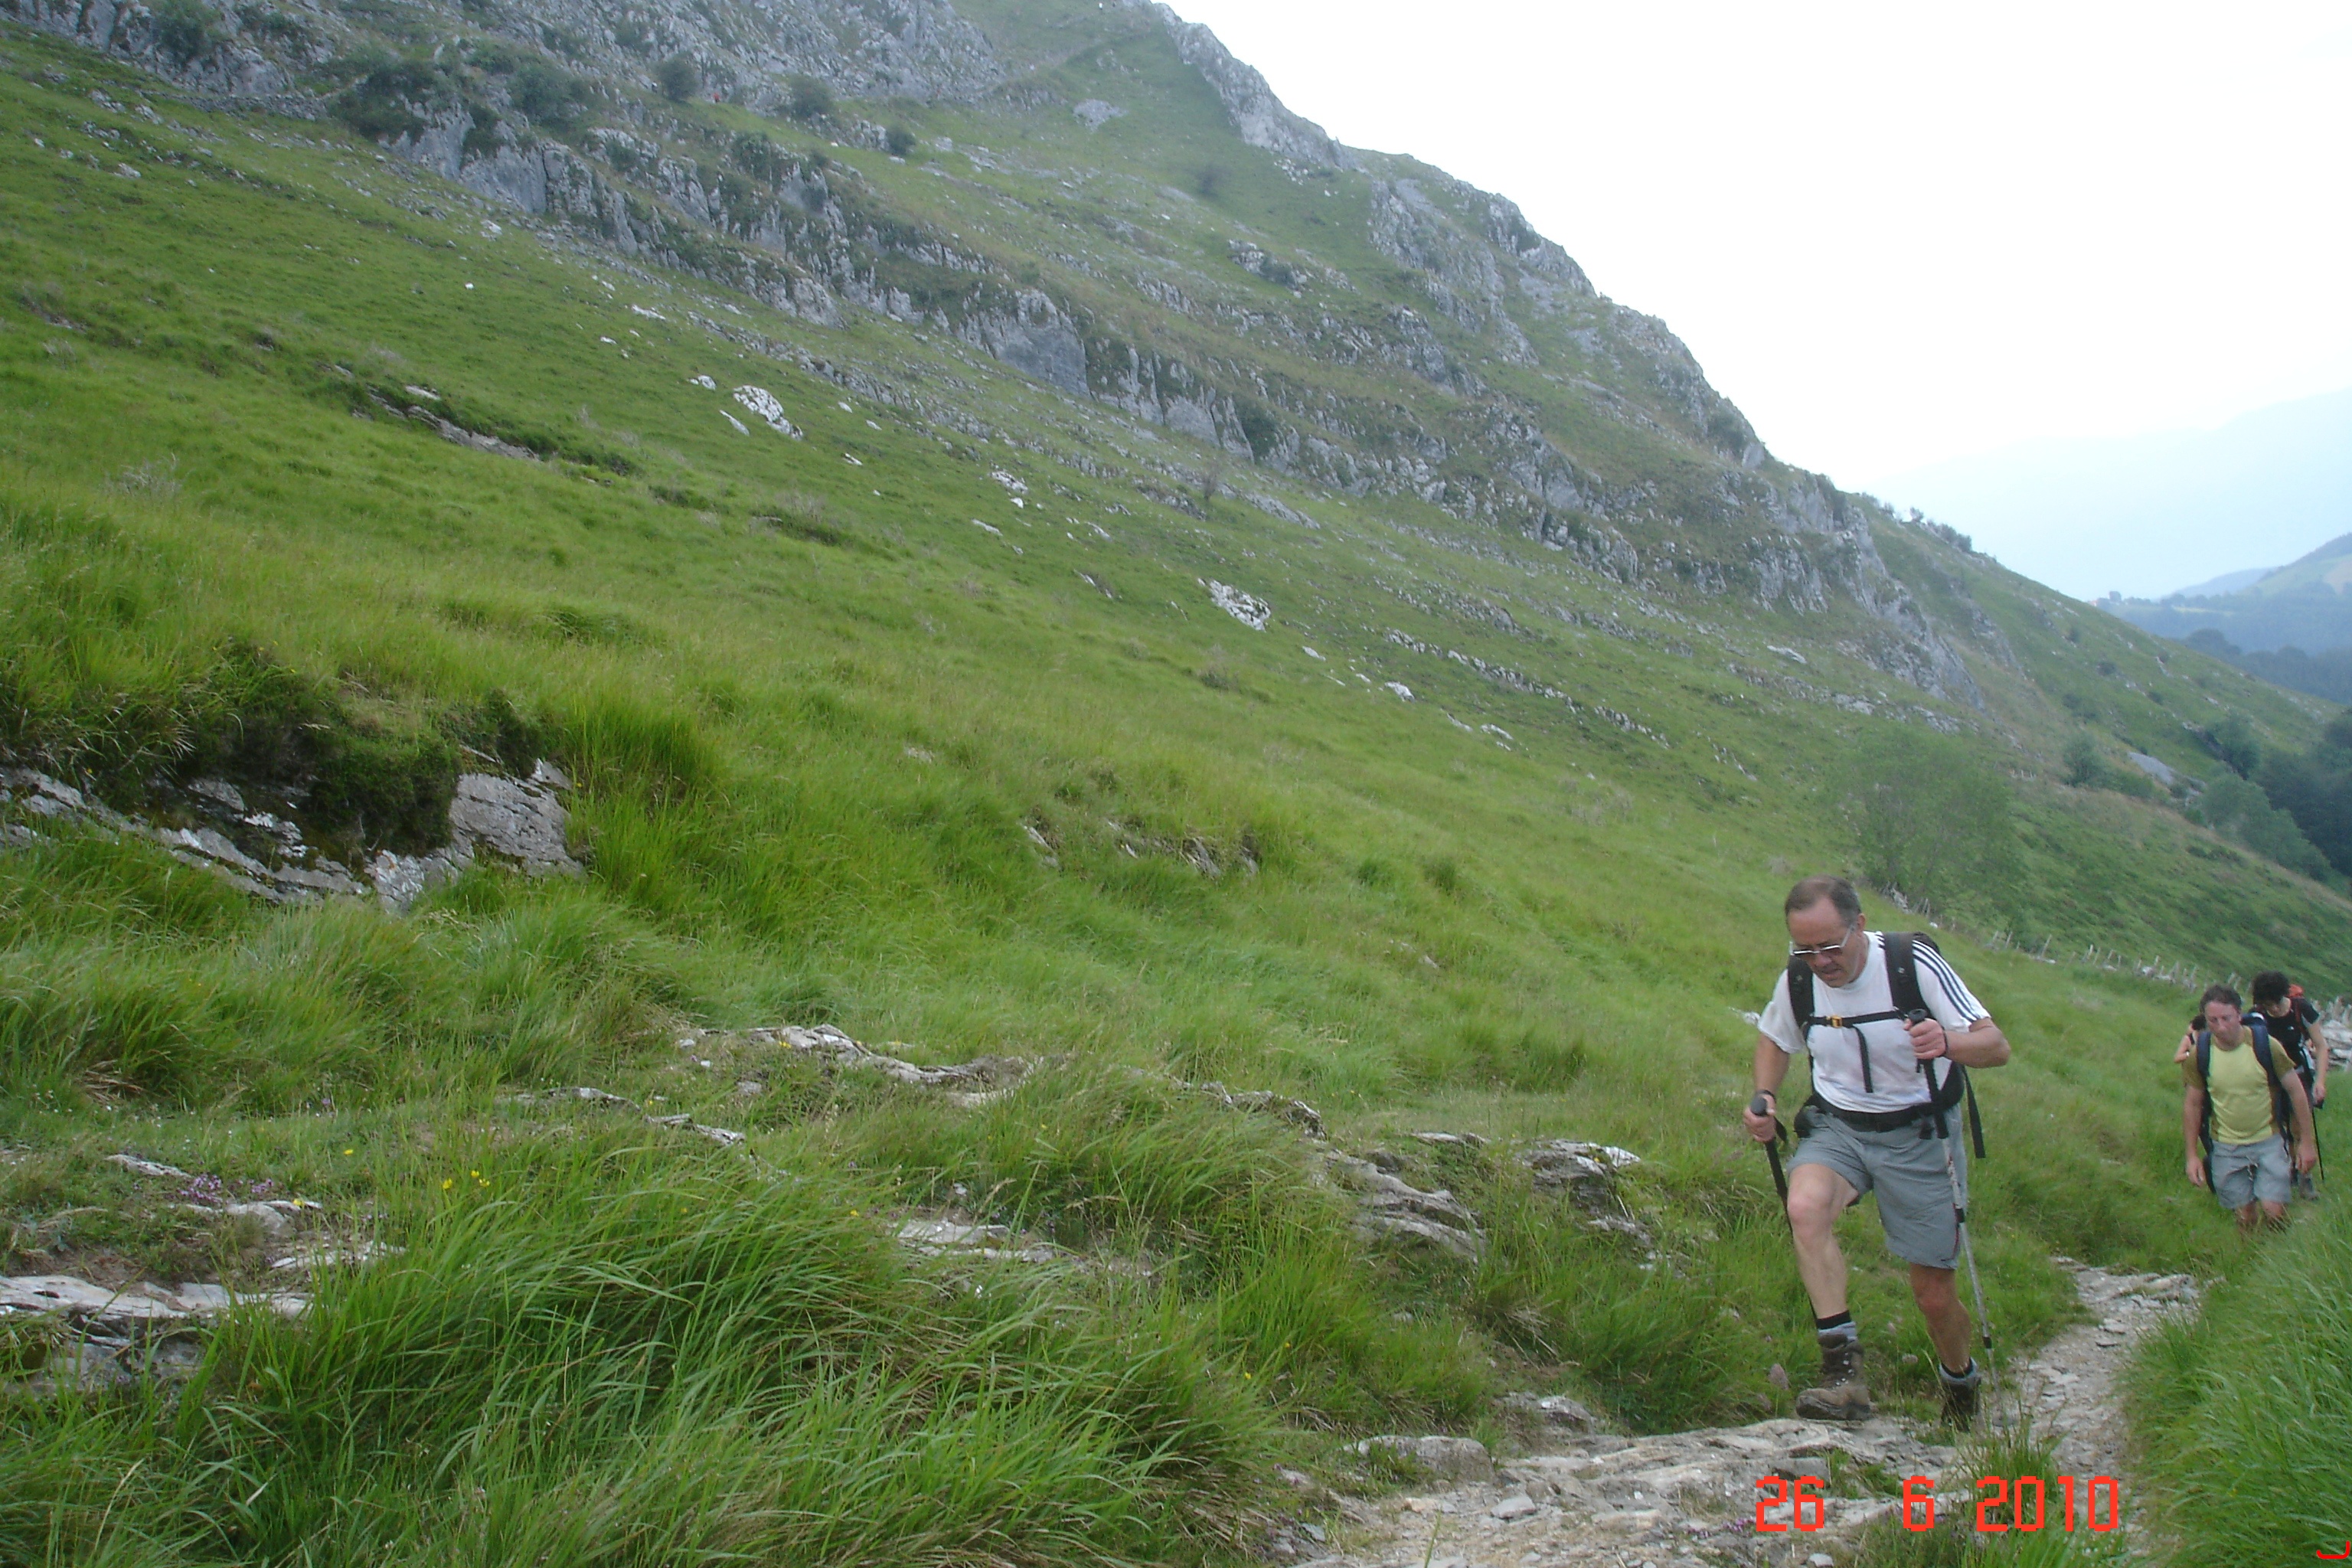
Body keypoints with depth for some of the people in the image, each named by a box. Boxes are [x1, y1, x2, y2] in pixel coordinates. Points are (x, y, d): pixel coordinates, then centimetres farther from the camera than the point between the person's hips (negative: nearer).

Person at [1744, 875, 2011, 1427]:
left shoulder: (1914, 962, -18)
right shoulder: (1798, 978, -7)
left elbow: (1997, 1046, -19)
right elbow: (1773, 1039, 14)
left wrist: (1948, 1043, -41)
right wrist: (1765, 1098, -6)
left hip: (1916, 1134, -2)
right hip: (1835, 1126, 2)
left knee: (1934, 1294, 4)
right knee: (1805, 1207, -32)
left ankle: (1961, 1385, 37)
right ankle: (1844, 1371, -28)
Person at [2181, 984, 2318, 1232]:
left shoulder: (2265, 1046, -15)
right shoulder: (2199, 1055, -11)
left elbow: (2296, 1091, -4)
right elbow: (2192, 1105, 0)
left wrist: (2306, 1141, -2)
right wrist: (2192, 1155, 0)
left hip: (2268, 1140, -1)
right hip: (2227, 1147, 1)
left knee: (2273, 1211, -10)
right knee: (2246, 1215, 5)